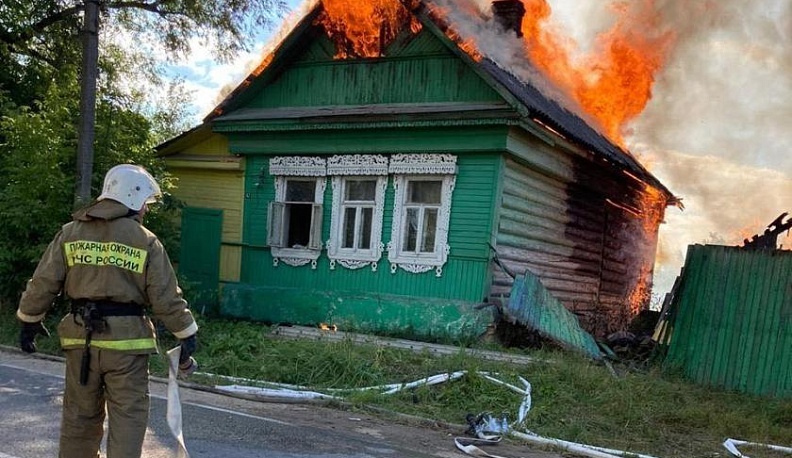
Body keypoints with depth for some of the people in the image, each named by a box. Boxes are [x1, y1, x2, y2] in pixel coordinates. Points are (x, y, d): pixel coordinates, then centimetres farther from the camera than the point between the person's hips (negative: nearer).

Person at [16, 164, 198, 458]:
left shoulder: (71, 233, 5)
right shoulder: (146, 242, -4)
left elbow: (43, 284, 5)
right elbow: (166, 298, -5)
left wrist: (29, 320, 18)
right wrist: (187, 334, 4)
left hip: (81, 338, 4)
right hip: (126, 339, -4)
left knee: (79, 415, 18)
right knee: (127, 418, 3)